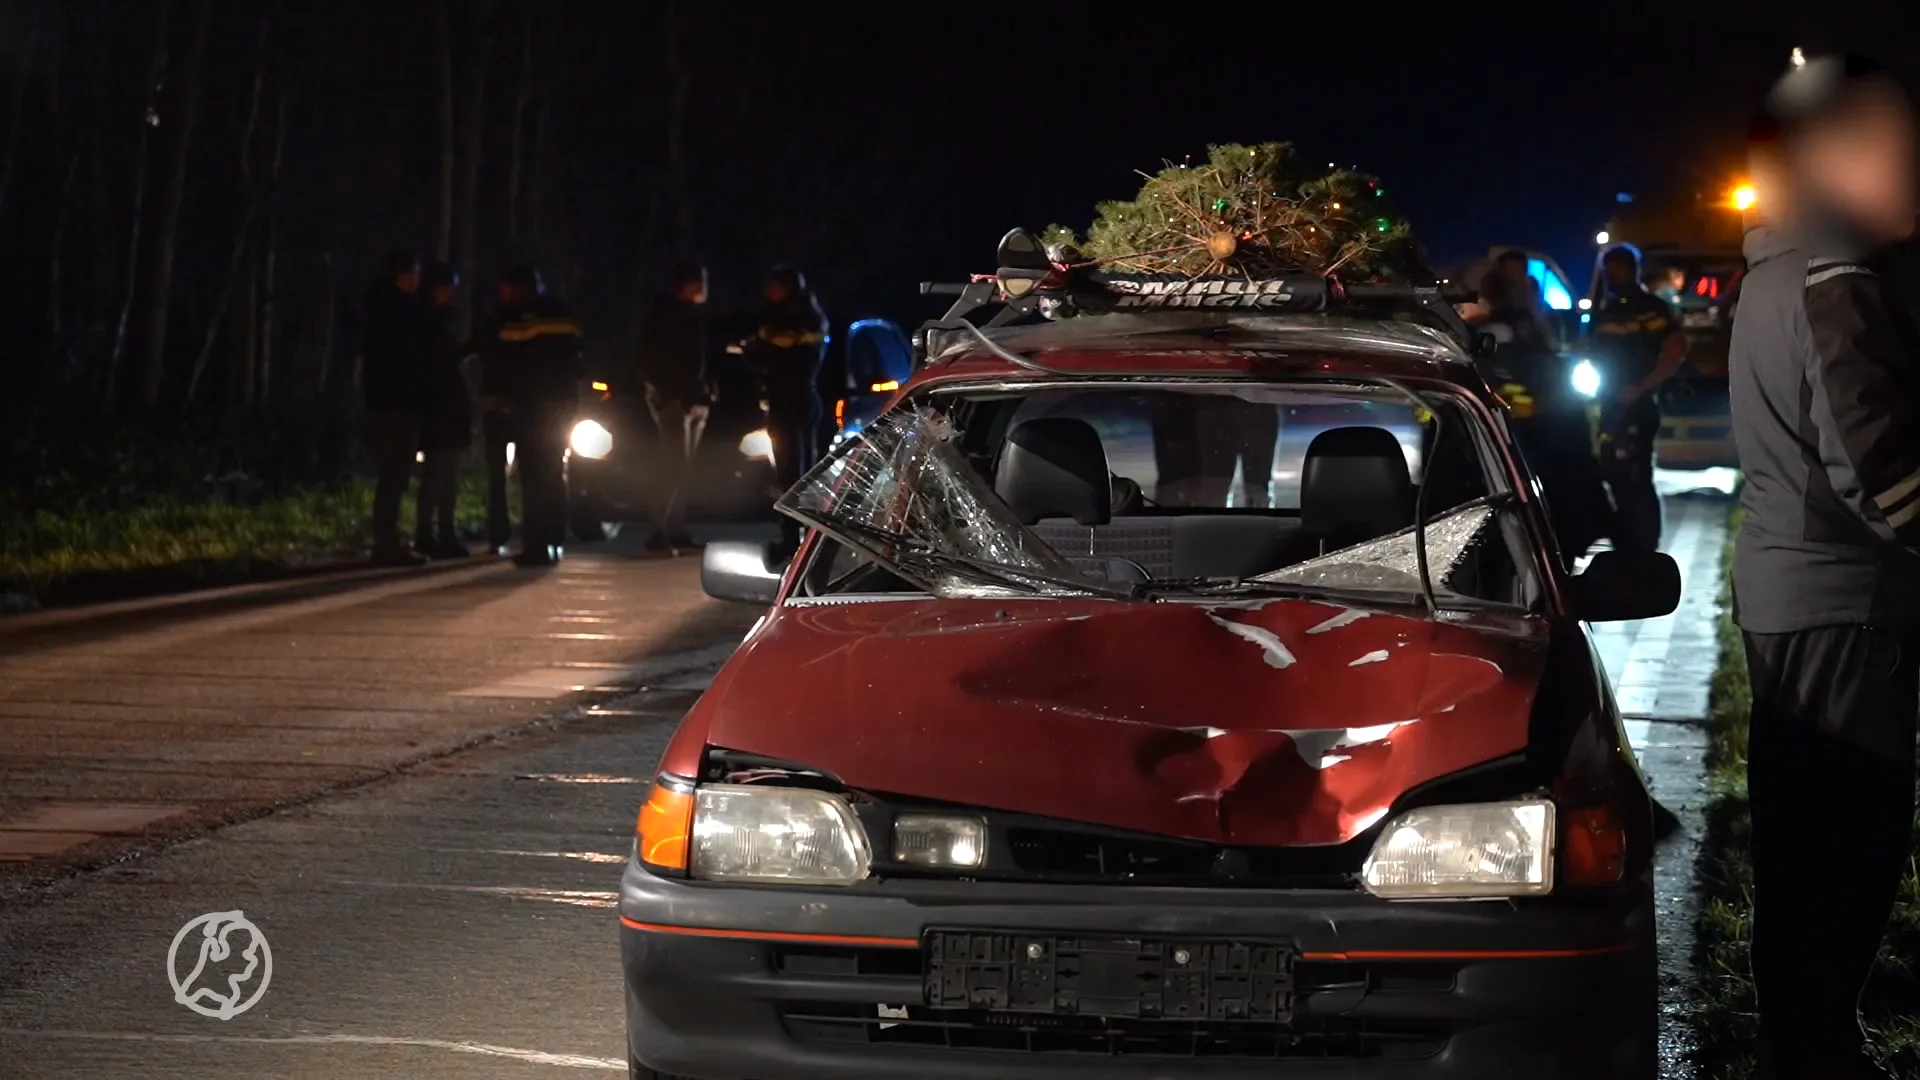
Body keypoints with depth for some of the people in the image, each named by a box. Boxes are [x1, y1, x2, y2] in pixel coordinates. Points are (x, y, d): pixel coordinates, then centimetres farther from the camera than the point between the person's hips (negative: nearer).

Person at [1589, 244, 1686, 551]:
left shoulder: (1650, 308, -8)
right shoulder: (1605, 310, 17)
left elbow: (1675, 350, -17)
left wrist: (1640, 388, -19)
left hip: (1636, 407, -9)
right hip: (1613, 405, 9)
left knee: (1634, 482, -11)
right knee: (1618, 480, 12)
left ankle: (1644, 556, -10)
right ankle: (1627, 552, 19)